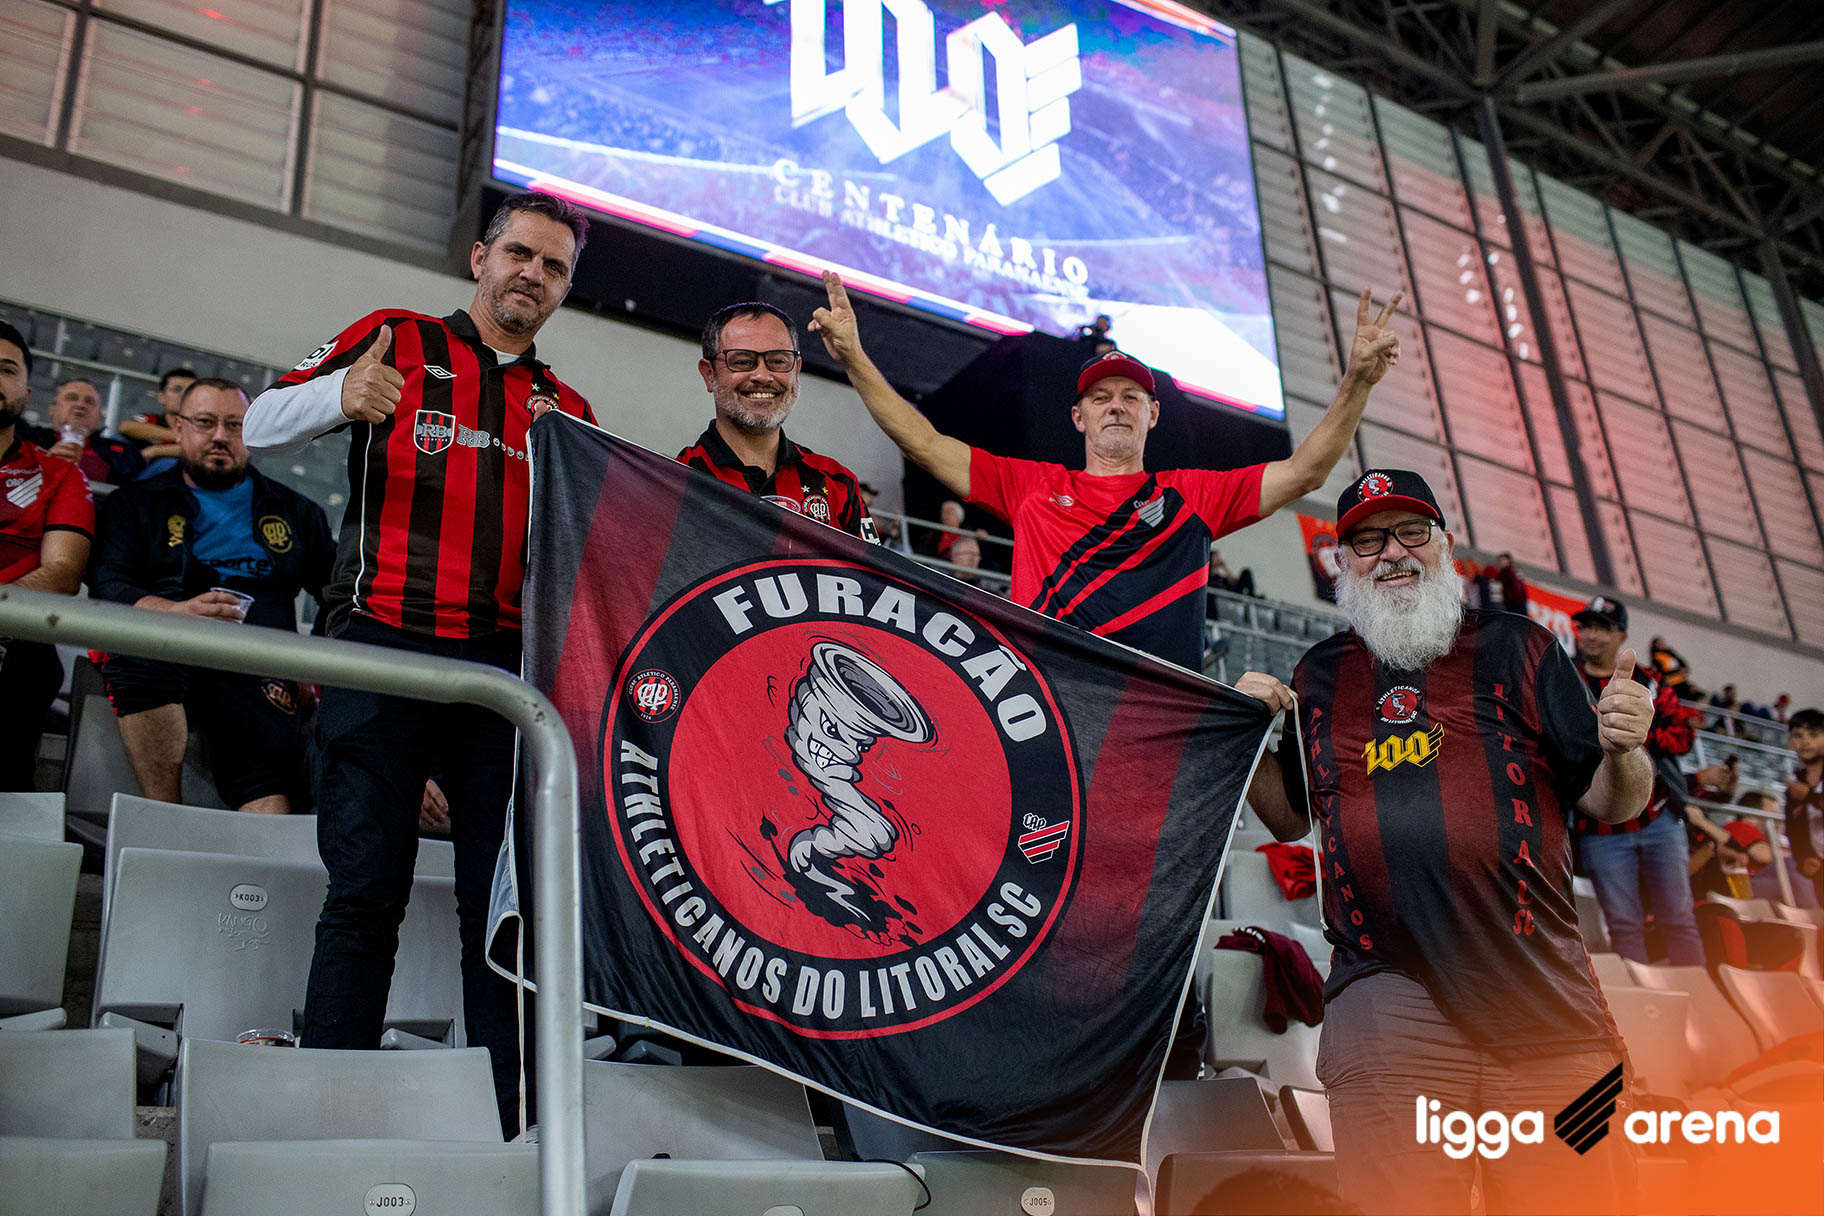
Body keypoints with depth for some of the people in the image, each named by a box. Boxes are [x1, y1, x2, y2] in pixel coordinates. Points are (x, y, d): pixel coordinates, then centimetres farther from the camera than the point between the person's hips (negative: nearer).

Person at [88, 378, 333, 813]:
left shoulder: (293, 511, 26)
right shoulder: (136, 503, 20)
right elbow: (107, 588, 5)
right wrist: (177, 611, -17)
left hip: (257, 667, 1)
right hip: (163, 655, -1)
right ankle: (165, 822, -32)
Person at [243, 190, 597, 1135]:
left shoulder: (566, 408, 20)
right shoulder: (395, 342, 11)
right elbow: (261, 428, 1)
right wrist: (339, 396, -20)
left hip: (505, 666, 3)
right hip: (384, 649, -3)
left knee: (507, 899, 1)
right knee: (365, 893, -4)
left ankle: (516, 1126, 4)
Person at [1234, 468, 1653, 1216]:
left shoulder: (1514, 644, 12)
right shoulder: (1320, 674, 17)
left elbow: (1610, 804, 11)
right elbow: (1288, 818, 23)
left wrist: (1623, 751, -11)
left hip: (1542, 992, 0)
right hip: (1388, 999, 1)